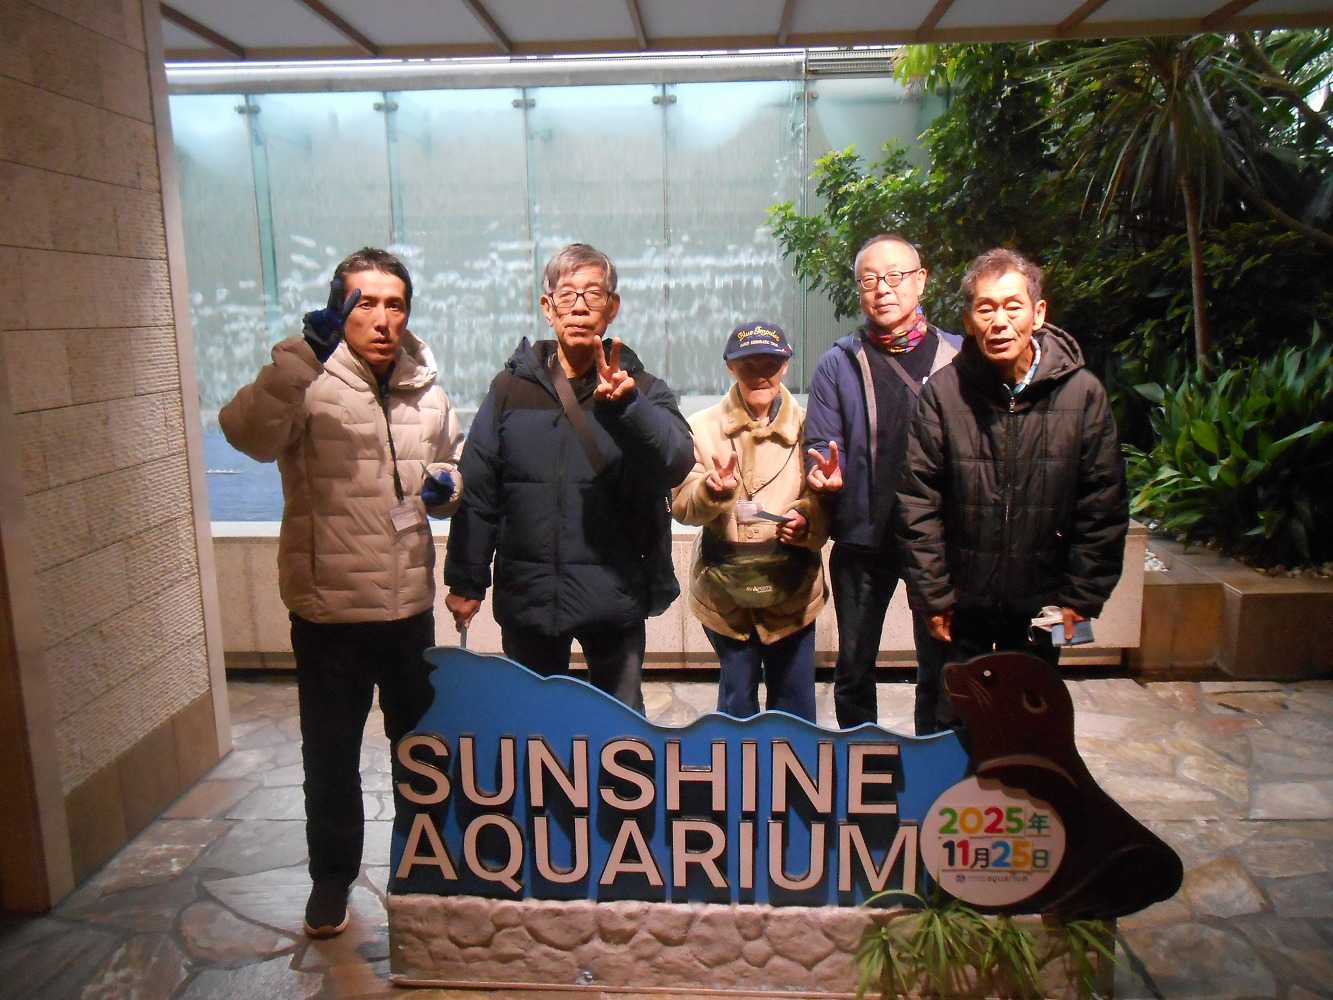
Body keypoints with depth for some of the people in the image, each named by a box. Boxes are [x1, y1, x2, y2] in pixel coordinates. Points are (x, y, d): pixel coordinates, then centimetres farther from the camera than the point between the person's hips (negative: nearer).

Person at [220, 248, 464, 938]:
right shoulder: (309, 384, -13)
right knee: (331, 753, 14)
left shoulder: (427, 390, 4)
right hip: (329, 606, -4)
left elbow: (454, 459, 19)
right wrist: (306, 353, -45)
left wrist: (448, 485, -4)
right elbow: (249, 433, -32)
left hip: (410, 602, 4)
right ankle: (332, 874, 37)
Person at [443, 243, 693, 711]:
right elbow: (478, 492, 3)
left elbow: (677, 462, -20)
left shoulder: (641, 389, -1)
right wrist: (465, 581, 2)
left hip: (615, 594, -1)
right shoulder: (512, 387, 2)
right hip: (528, 592, 1)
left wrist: (625, 405, -35)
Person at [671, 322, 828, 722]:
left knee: (795, 703, 12)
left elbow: (826, 502, -2)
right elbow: (681, 505, -6)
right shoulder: (703, 427, 1)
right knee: (737, 700, 12)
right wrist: (711, 490, -27)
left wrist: (806, 521, -24)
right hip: (724, 591, 0)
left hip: (792, 591, 1)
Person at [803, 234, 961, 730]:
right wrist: (826, 474, -23)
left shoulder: (957, 356, 1)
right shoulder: (839, 363, 1)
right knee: (855, 665, 12)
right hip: (864, 538, 0)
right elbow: (819, 444, -1)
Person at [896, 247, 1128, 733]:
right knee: (952, 726, 14)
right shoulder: (942, 393, -12)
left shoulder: (1083, 393, -9)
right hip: (961, 602, -1)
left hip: (1040, 602, 1)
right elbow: (917, 505, -8)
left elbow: (1104, 509, -3)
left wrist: (1082, 597, -4)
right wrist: (933, 595, -8)